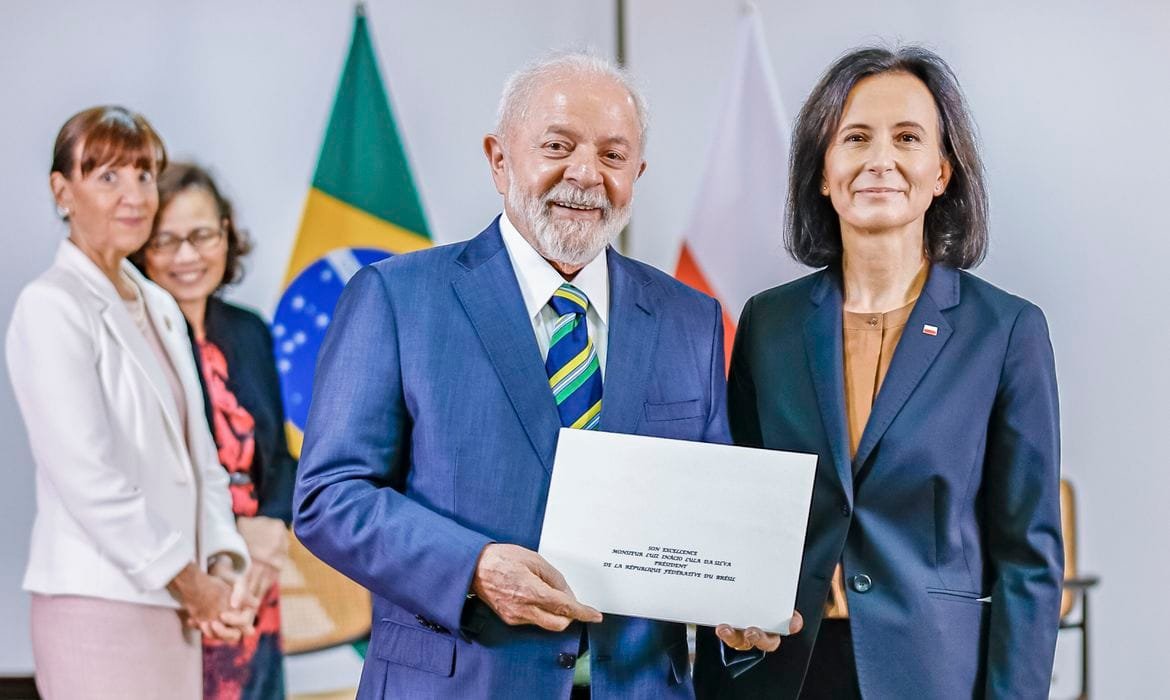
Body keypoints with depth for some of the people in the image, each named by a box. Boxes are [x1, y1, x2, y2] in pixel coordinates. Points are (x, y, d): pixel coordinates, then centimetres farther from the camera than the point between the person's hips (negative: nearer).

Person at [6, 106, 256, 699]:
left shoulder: (160, 308, 14)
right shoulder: (50, 307, -10)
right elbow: (88, 478, -16)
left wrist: (222, 565, -2)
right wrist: (191, 584, -12)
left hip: (174, 607, 7)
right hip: (99, 606, -7)